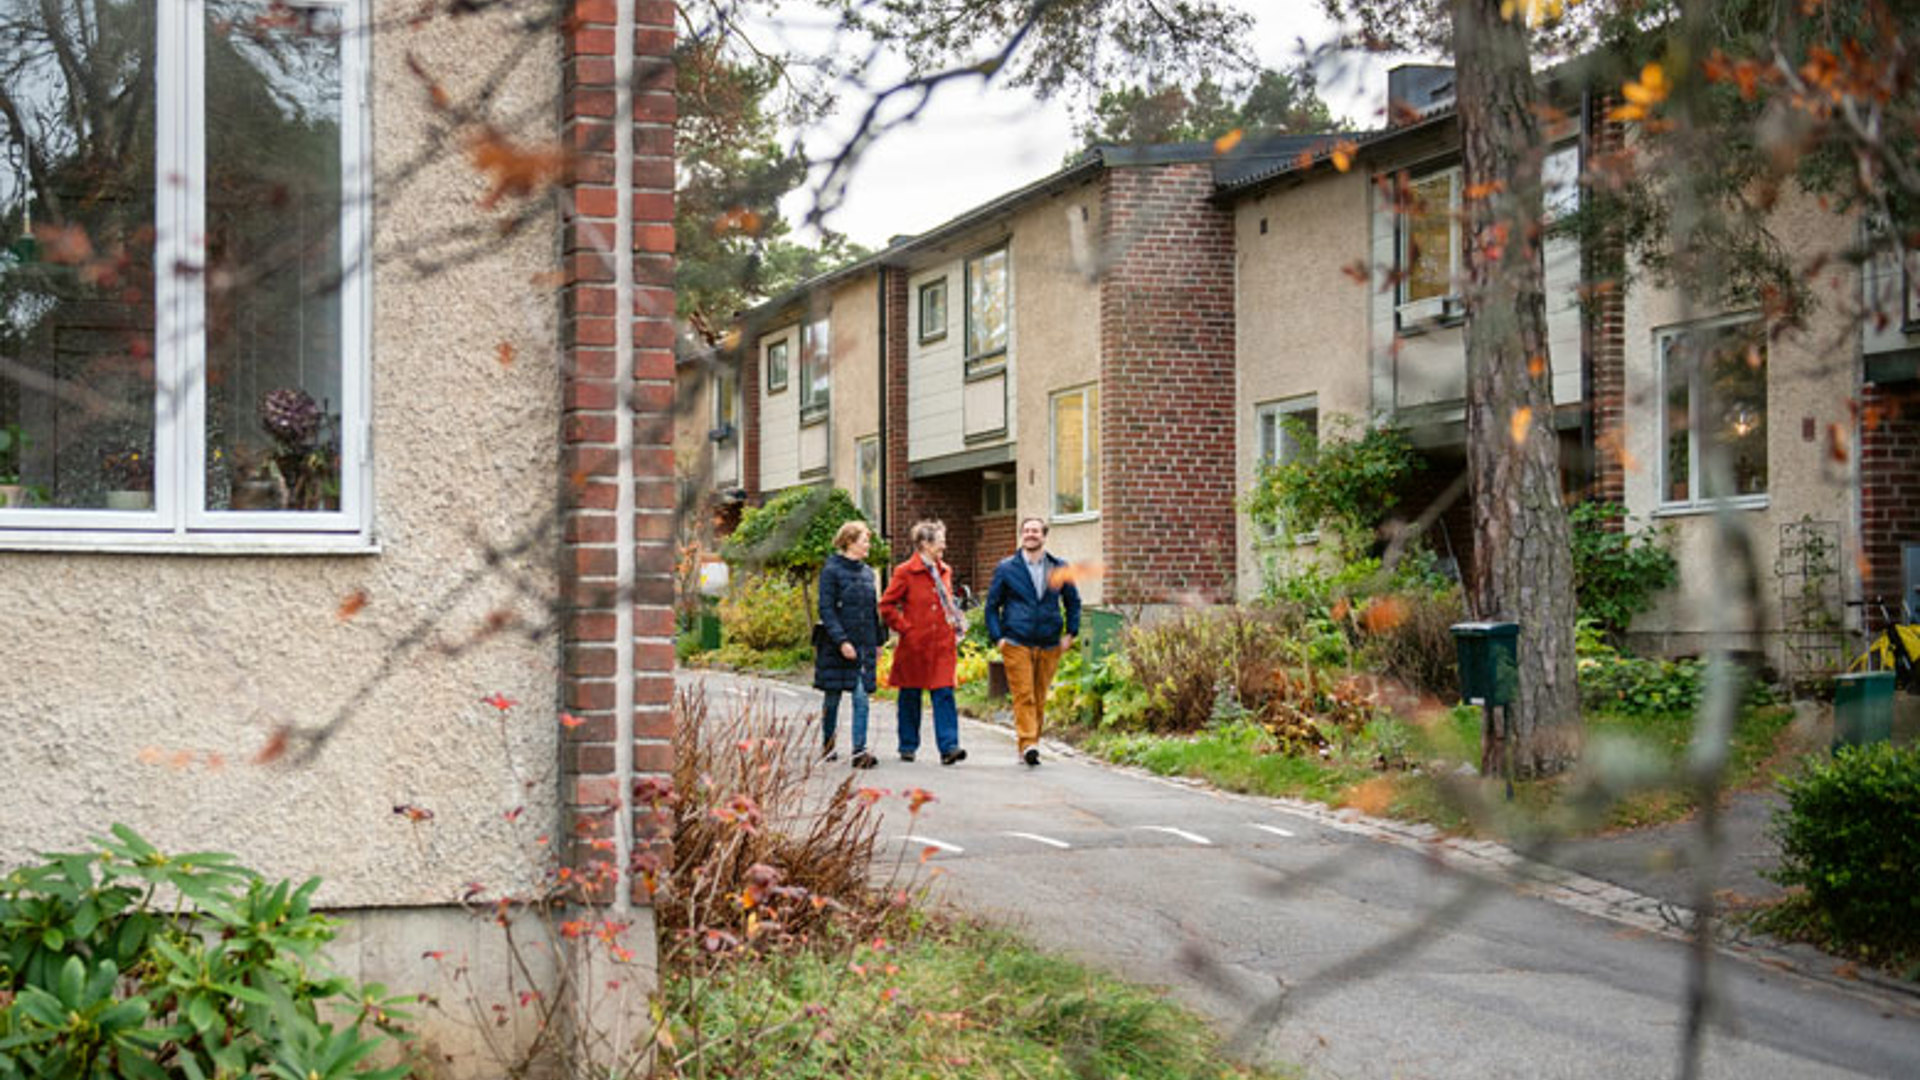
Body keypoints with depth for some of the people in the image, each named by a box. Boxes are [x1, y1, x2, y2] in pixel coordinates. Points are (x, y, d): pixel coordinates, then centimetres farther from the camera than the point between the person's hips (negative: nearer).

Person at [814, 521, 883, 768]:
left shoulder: (867, 572, 10)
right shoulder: (832, 571, -8)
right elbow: (826, 609, -13)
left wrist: (878, 641, 15)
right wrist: (841, 641, -20)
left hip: (864, 645, 4)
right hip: (837, 646, -4)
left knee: (861, 697, -5)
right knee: (833, 697, 7)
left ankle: (860, 751, -7)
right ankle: (827, 746, 22)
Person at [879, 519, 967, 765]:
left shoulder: (944, 571, 13)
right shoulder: (906, 572, -6)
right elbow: (886, 606, -5)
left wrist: (955, 625, 12)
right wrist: (905, 629, -9)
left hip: (942, 644, 4)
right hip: (915, 646, -4)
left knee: (944, 694, -6)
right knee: (910, 697, 7)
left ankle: (948, 747, -11)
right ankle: (908, 746, 20)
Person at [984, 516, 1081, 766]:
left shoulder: (1059, 568, 8)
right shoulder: (1006, 568, 4)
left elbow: (1073, 601, 18)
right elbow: (992, 605, 8)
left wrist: (1071, 633, 7)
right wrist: (997, 636, -2)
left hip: (1049, 645, 2)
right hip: (1016, 643, -2)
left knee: (1040, 698, 6)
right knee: (1023, 696, -10)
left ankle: (1031, 745, 15)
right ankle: (1027, 744, -15)